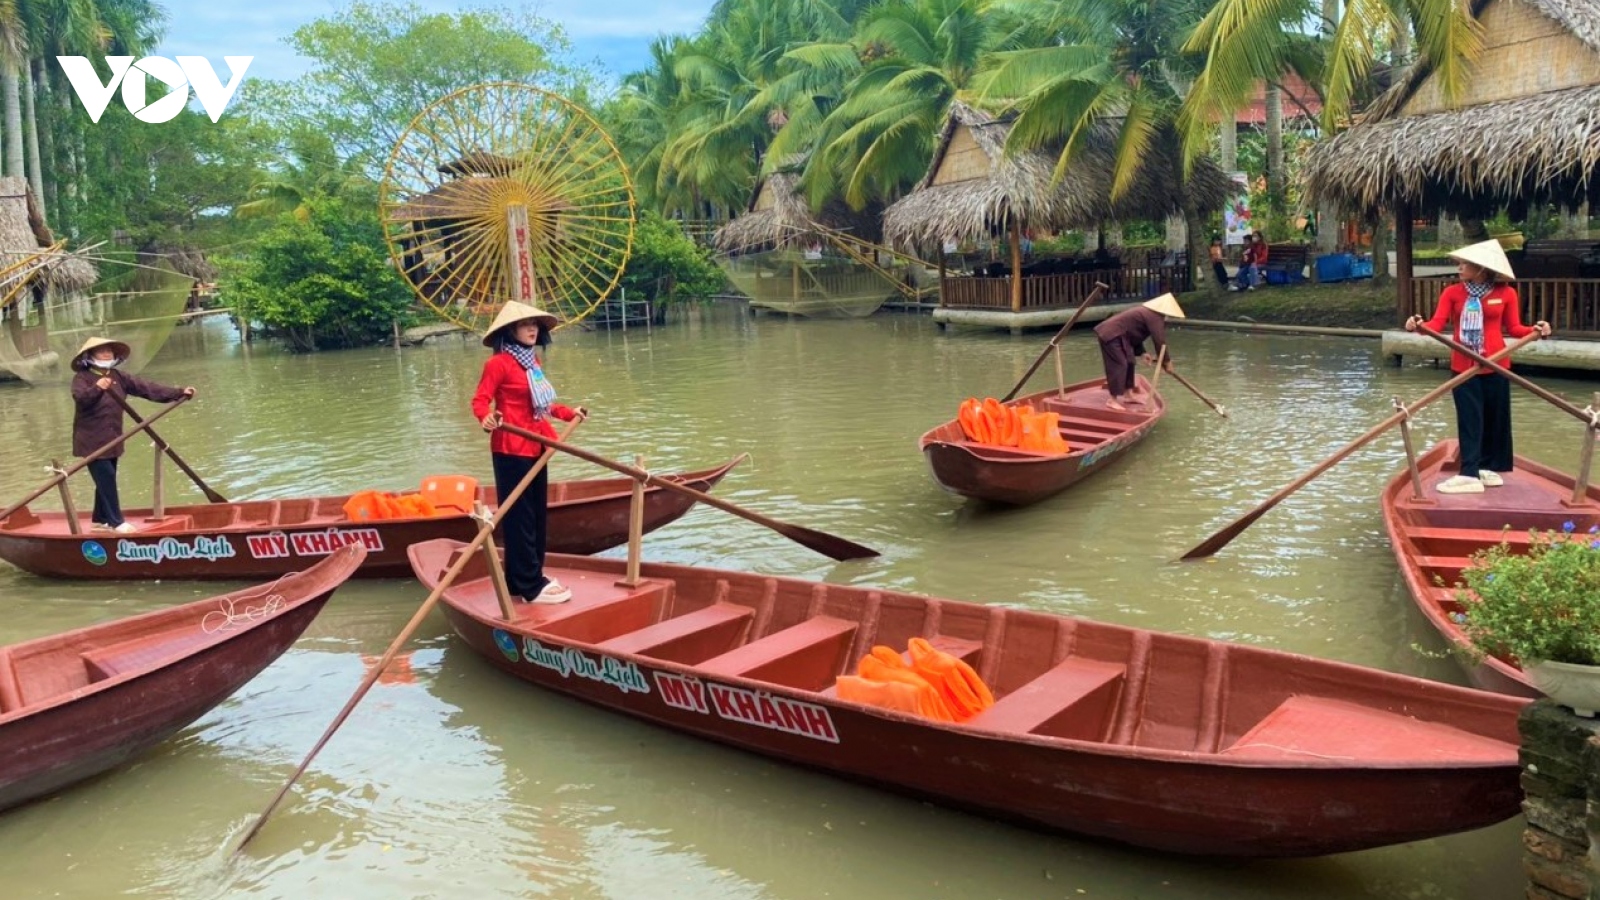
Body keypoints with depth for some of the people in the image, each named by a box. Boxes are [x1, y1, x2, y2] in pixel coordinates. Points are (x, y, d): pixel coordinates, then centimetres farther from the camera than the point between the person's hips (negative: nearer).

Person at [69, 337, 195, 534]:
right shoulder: (82, 377, -10)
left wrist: (179, 392, -4)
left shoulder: (118, 377, 8)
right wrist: (97, 388, -48)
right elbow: (80, 398, -28)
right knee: (106, 478, -11)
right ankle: (116, 522, -9)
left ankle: (99, 521, 25)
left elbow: (146, 388, 3)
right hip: (92, 440, -7)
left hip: (111, 439, 7)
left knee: (107, 480, 13)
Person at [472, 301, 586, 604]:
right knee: (519, 517, -4)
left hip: (535, 447, 9)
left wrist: (570, 413, 29)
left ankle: (524, 579, 24)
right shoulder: (499, 362, -11)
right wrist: (486, 417, -37)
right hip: (511, 449, -9)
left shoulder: (533, 361, 14)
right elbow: (480, 400, -16)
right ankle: (530, 586, 1)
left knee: (538, 515, 14)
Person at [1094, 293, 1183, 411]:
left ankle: (1128, 395, 23)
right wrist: (1167, 361, -2)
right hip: (1111, 335, -11)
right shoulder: (1155, 317, -13)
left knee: (1129, 363, 16)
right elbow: (1159, 341, -12)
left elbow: (1135, 333, 24)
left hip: (1111, 334, 11)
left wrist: (1142, 352, 14)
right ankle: (1112, 400, -13)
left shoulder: (1147, 312, 20)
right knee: (1119, 365, -12)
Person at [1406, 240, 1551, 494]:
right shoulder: (1452, 293, -2)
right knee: (1469, 420, 1)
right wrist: (1419, 325, -32)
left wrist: (1535, 329, -17)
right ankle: (1470, 474, 2)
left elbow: (1513, 328, 1)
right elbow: (1437, 323, -12)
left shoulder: (1506, 293, -4)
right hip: (1463, 366, 0)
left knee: (1495, 418, 7)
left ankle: (1487, 468, 17)